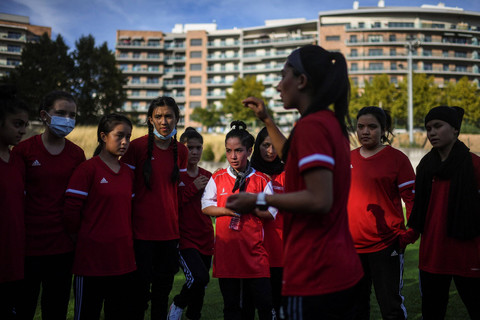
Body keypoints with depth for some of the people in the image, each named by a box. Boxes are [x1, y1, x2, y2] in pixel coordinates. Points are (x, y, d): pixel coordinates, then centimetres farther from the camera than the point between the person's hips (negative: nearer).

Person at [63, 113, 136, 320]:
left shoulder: (128, 172, 12)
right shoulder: (87, 169, -8)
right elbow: (71, 211, -10)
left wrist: (126, 239, 13)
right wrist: (82, 239, 1)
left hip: (124, 260, 6)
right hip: (92, 261, -6)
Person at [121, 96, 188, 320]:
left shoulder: (181, 151, 8)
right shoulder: (137, 147, -6)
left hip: (170, 231, 4)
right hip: (142, 231, -4)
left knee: (163, 288, 12)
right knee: (140, 288, -1)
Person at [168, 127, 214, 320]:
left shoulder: (208, 177, 11)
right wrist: (193, 188, -15)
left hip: (205, 238, 6)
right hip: (184, 238, -6)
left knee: (201, 286, 7)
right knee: (200, 277, -22)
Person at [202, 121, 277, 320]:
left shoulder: (261, 180, 3)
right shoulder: (217, 178, 7)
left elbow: (270, 213, 3)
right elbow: (205, 207, 4)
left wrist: (250, 208, -14)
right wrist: (227, 209, -13)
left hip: (254, 250, -1)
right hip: (226, 248, 1)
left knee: (264, 303, -2)